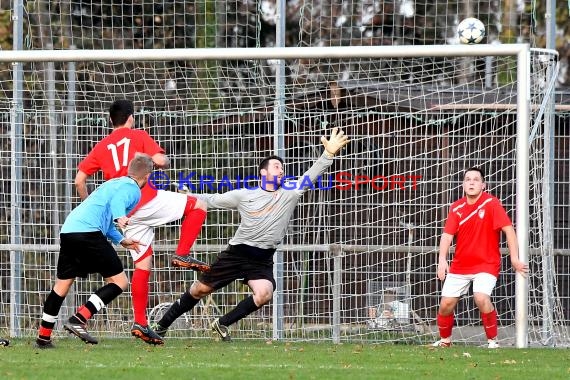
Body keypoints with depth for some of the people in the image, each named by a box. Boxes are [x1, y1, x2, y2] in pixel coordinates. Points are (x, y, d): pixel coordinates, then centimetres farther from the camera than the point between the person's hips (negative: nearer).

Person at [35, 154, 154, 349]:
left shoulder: (115, 182, 31)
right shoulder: (132, 189, 3)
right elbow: (117, 201, -19)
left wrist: (121, 240, 46)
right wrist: (120, 217, -38)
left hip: (67, 230, 9)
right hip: (88, 232, -9)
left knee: (62, 285, 18)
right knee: (119, 281, -3)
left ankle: (43, 337, 20)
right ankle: (79, 320, -14)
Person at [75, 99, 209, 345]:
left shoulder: (101, 147, 16)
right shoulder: (138, 136, 3)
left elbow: (79, 180, 11)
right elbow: (160, 161, -10)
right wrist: (164, 162, 14)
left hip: (126, 213, 5)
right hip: (149, 202, -5)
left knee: (143, 265, 10)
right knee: (198, 206, 8)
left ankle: (140, 323, 4)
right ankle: (182, 255, -5)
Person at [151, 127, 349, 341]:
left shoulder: (289, 194, 2)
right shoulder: (244, 195, 0)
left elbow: (311, 176, -7)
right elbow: (212, 200, 10)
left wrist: (329, 154, -20)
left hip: (262, 260, 1)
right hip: (237, 252, -1)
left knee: (264, 293, -27)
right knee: (201, 289, 3)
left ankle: (222, 324, -7)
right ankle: (163, 324, 22)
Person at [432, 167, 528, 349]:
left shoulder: (491, 203, -11)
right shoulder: (457, 207, 2)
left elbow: (508, 228, -14)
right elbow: (447, 235, -4)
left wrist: (514, 258, -20)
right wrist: (442, 259, -20)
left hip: (486, 264, -4)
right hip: (460, 264, 4)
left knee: (481, 298, -27)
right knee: (446, 303, 1)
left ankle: (493, 340, -10)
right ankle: (444, 340, 26)